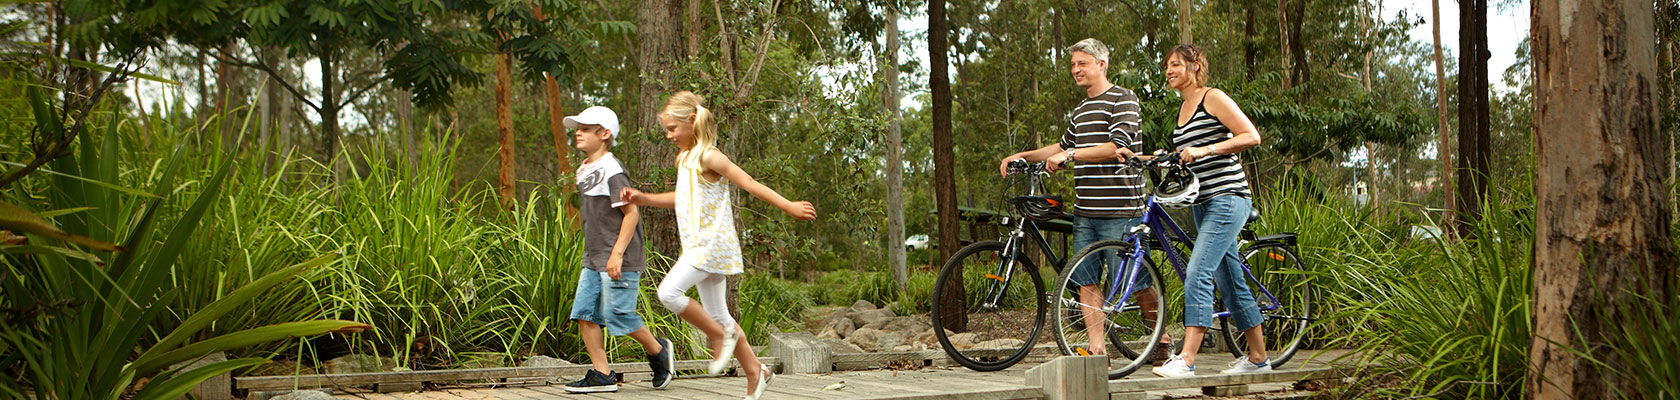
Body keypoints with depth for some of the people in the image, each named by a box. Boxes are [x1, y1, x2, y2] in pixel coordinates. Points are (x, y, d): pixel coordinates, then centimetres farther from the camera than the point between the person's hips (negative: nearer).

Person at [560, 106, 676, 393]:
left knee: (619, 315, -7)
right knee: (584, 313, 0)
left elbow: (631, 212, -17)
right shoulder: (585, 171, 15)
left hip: (619, 261, -9)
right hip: (593, 260, 9)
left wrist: (617, 254, -22)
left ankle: (657, 351, 18)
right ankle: (602, 375, 4)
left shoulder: (611, 171, -14)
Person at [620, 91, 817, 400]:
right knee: (716, 313, 11)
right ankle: (755, 370, 18)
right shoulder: (685, 158, 15)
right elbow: (682, 198, 28)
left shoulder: (708, 156, -13)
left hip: (712, 242, -9)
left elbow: (750, 184, -13)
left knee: (669, 292, -21)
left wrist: (789, 207, -13)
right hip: (699, 246, 9)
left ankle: (721, 333, -6)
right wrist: (642, 199, 18)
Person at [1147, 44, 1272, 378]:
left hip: (1227, 199, -9)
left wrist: (1204, 150, -20)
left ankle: (1186, 359, -22)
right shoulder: (1183, 108, 18)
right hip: (1202, 204, 9)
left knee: (1198, 275, -18)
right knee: (1230, 281, 11)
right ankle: (1258, 357, 18)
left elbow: (1251, 137, -13)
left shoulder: (1213, 98, -6)